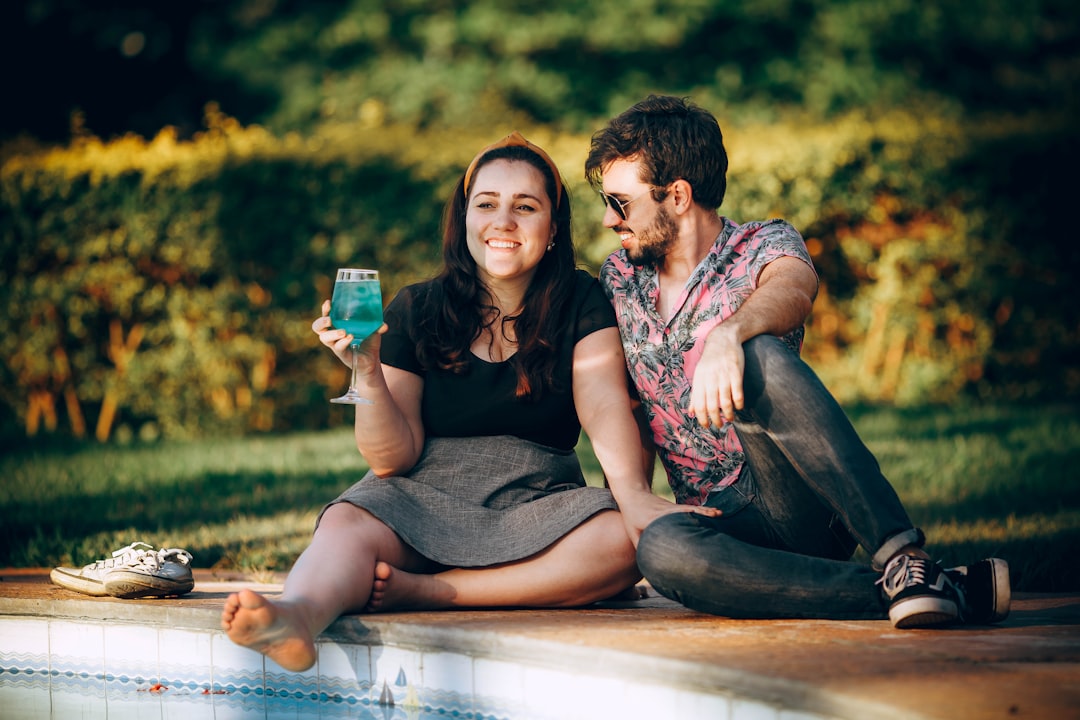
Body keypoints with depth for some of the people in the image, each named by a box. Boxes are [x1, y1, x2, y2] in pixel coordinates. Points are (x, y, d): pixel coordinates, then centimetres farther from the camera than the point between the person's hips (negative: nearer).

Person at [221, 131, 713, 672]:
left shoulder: (580, 304, 6)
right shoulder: (415, 312, 6)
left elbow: (605, 406, -11)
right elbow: (393, 457, 1)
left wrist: (632, 493, -31)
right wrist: (369, 374, -18)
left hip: (536, 499, 0)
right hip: (424, 498, 0)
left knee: (623, 542, -31)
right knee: (348, 525, -31)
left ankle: (415, 592, -34)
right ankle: (298, 616, -64)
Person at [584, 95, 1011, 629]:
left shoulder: (763, 245, 1)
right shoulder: (617, 278, 16)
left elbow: (794, 290, -25)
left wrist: (727, 335, -47)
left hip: (810, 506, -3)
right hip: (727, 525, 4)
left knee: (759, 357, -35)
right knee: (661, 549, -36)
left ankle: (903, 557, -42)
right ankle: (920, 592, -36)